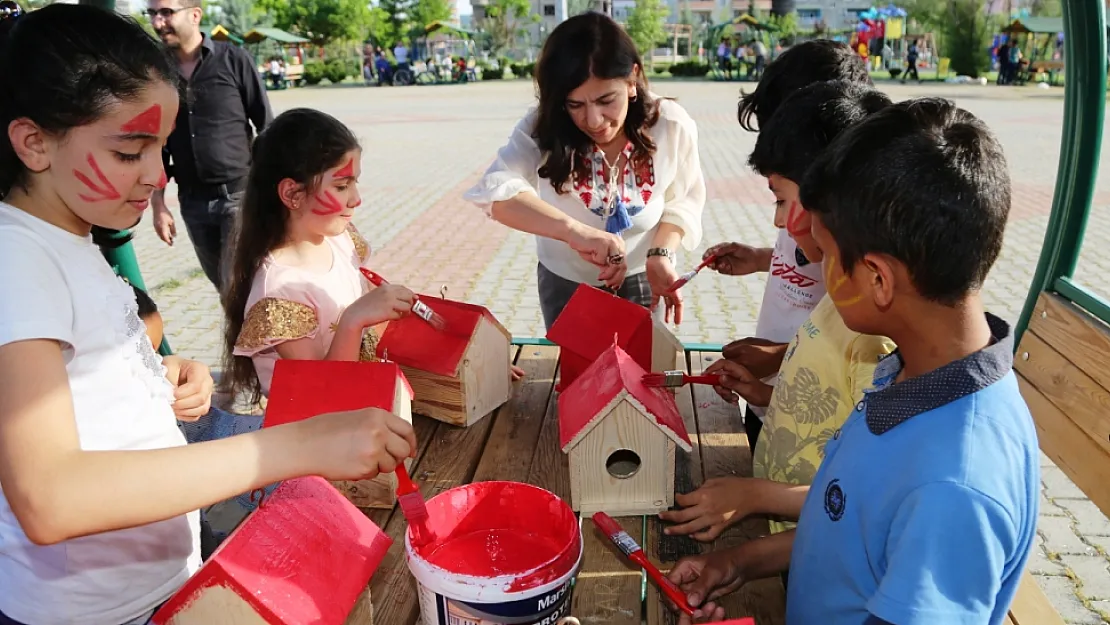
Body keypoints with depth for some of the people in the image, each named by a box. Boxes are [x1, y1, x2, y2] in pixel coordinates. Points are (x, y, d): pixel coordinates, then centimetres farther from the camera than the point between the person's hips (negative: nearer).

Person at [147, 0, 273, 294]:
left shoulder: (234, 60, -6)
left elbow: (267, 127, -3)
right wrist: (158, 205, 8)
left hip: (240, 194, -4)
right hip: (192, 202, 4)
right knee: (223, 286, 13)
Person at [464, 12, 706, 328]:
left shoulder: (672, 127, -20)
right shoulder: (544, 127, -25)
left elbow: (683, 200, -4)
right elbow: (496, 188, -41)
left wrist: (662, 254, -23)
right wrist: (575, 230, -56)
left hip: (639, 281, 0)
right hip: (565, 284, 0)